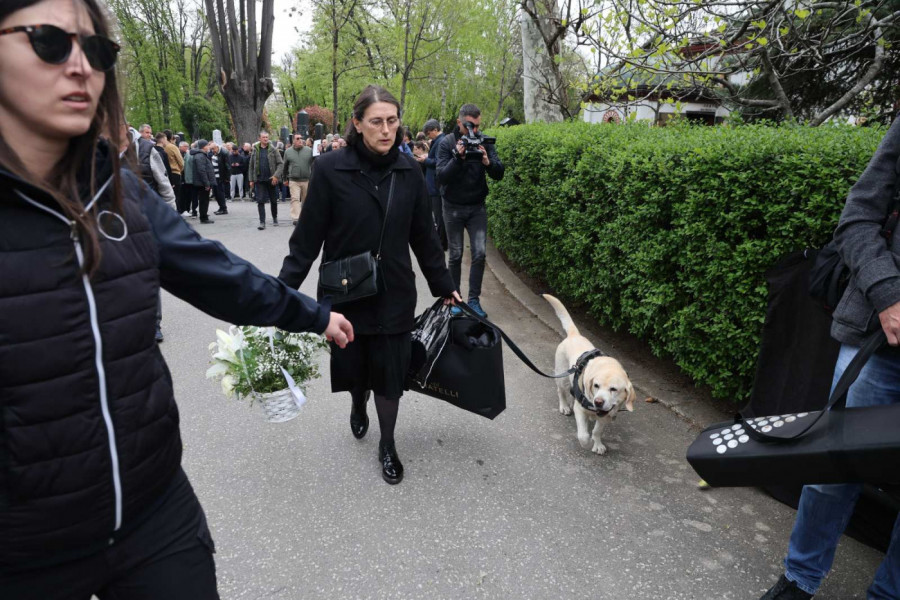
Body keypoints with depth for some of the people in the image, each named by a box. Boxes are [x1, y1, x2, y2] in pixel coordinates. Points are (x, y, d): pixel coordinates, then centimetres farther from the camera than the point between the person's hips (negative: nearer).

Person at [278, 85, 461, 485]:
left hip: (394, 294, 2)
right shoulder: (331, 169, -11)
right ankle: (358, 407, 50)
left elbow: (424, 237, 6)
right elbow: (308, 238, -9)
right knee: (352, 366, 14)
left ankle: (387, 445, 30)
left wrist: (444, 287, 10)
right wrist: (283, 291, -13)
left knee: (390, 373, 7)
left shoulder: (408, 171, -1)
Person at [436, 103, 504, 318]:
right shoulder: (447, 143, -8)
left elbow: (499, 174, -7)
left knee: (479, 253, -6)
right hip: (454, 207, -2)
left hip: (477, 206, 2)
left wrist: (488, 162, -27)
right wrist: (458, 158, -31)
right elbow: (441, 177, -17)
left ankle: (474, 299, 5)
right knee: (456, 255, 3)